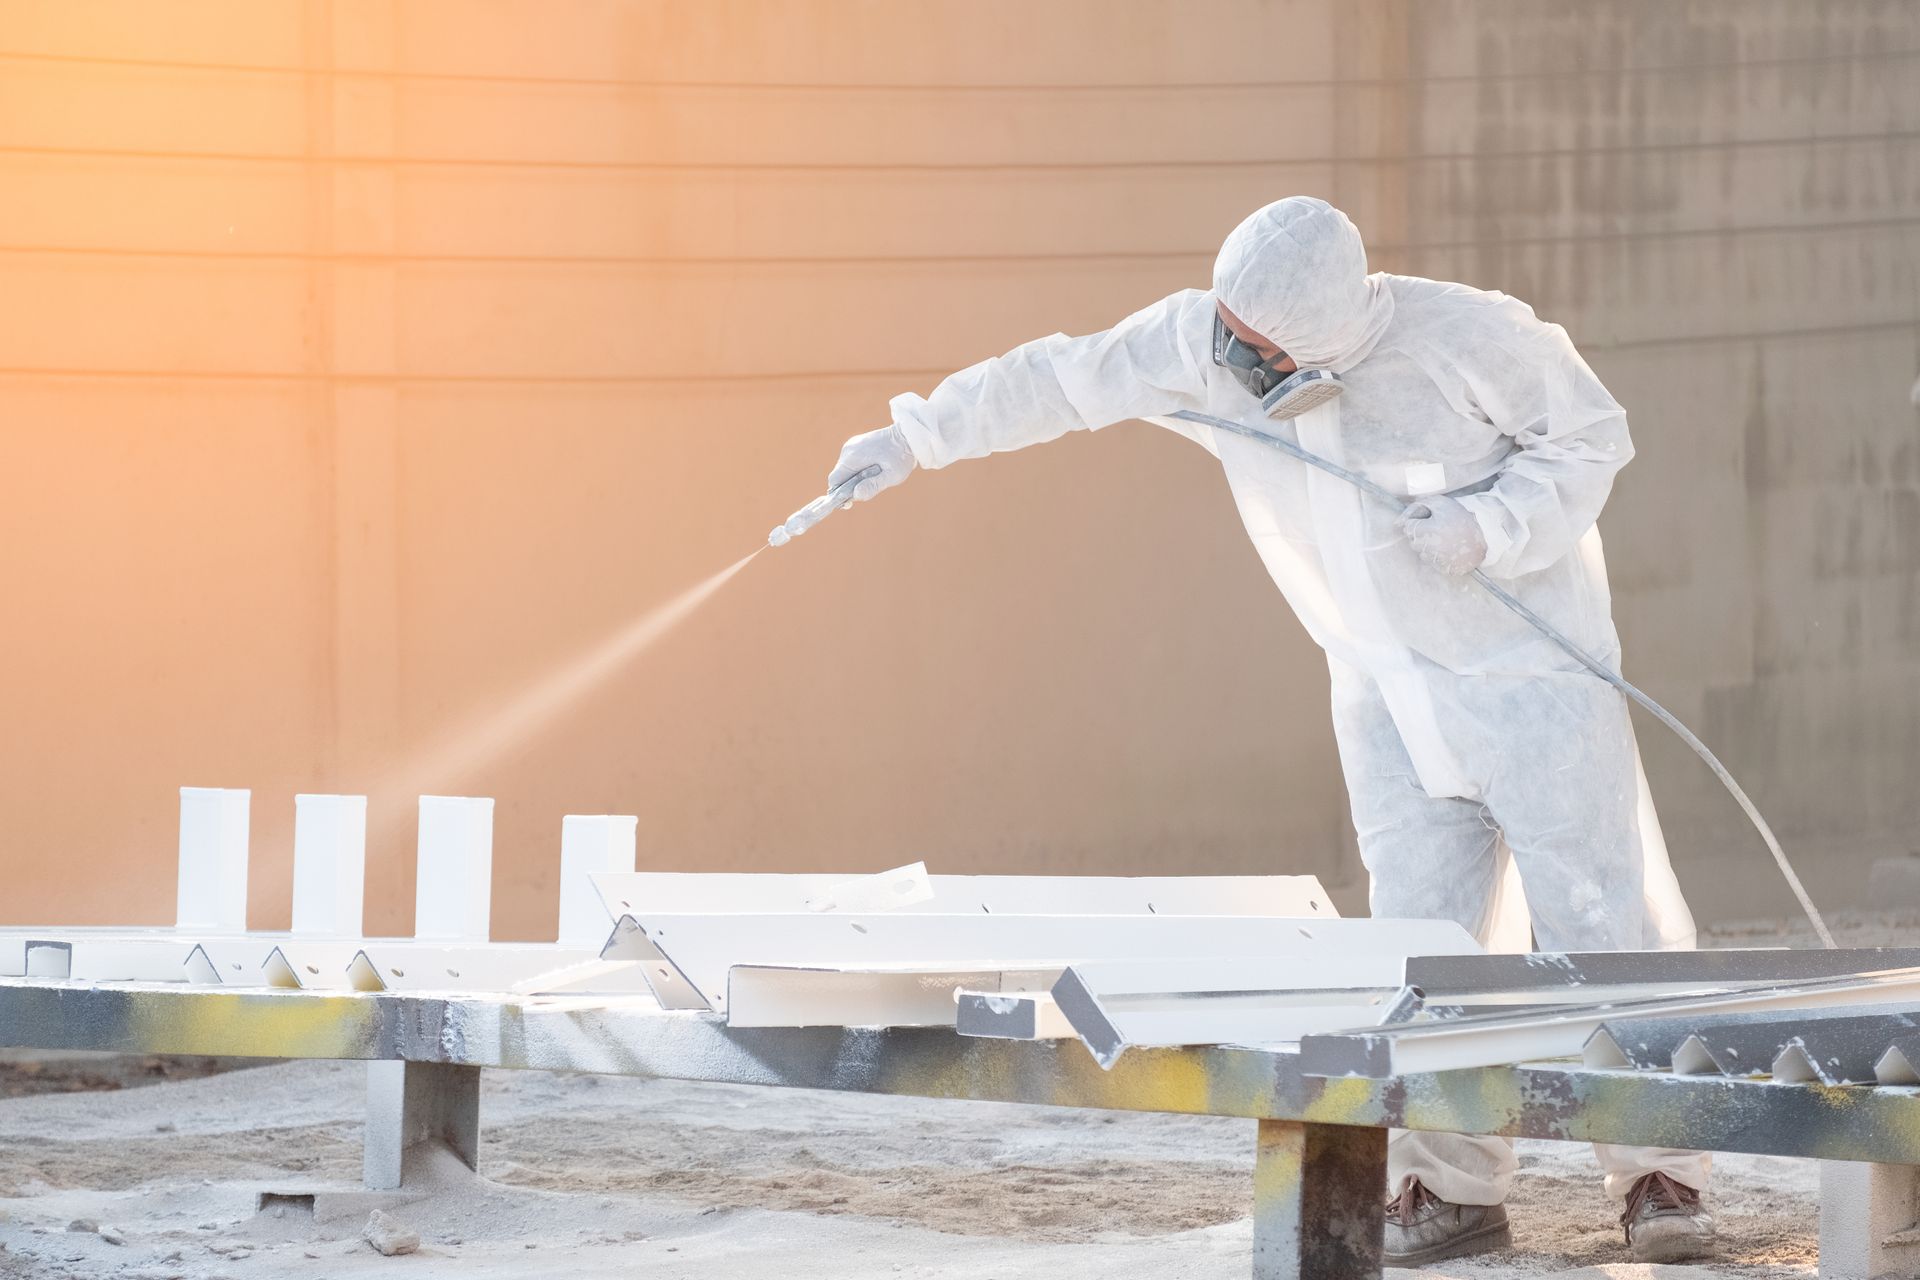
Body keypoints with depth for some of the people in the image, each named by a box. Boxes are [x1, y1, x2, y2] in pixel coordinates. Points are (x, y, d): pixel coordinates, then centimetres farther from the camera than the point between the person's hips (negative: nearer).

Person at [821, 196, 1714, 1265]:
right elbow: (1063, 380, 2)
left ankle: (1662, 1175, 1)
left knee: (1598, 916, -5)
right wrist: (914, 440, 1)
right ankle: (1453, 1186, 5)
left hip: (1530, 668, -4)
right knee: (1420, 930, -2)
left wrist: (1484, 530, -23)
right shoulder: (1199, 344, -10)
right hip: (1389, 689, 4)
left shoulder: (1465, 336, -22)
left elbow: (1591, 437, -9)